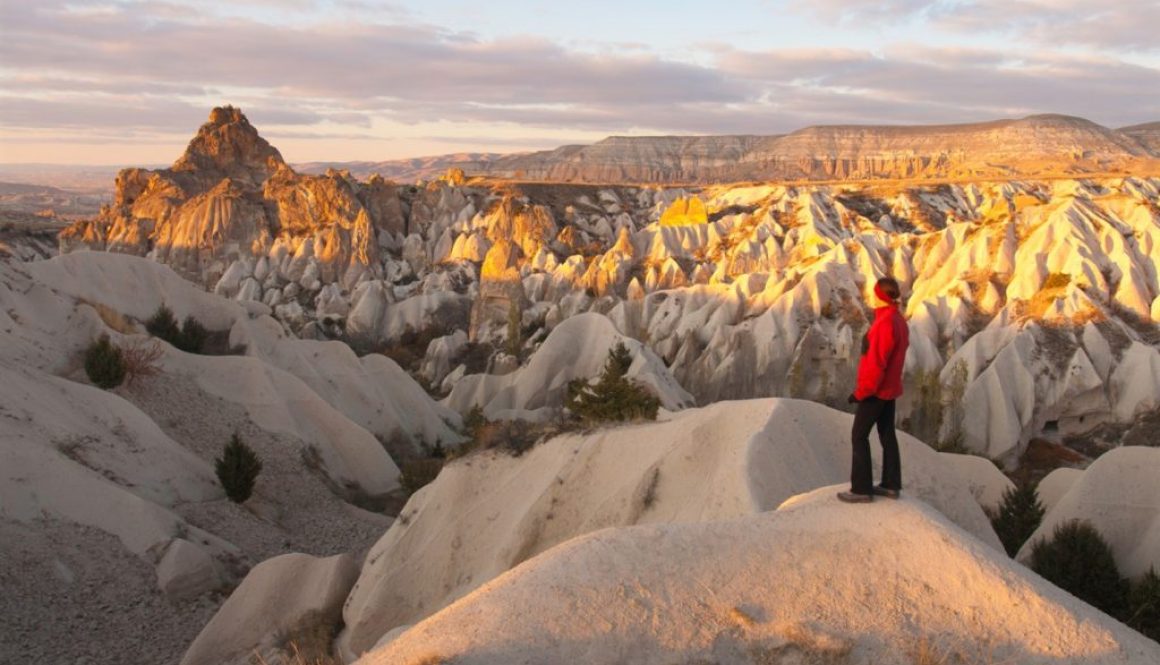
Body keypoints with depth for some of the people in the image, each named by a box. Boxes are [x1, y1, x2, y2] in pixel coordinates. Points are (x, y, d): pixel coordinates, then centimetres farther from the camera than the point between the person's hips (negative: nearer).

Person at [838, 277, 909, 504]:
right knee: (887, 434, 14)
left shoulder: (885, 323, -24)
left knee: (859, 436, -2)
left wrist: (860, 392, -18)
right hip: (890, 388, 9)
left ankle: (861, 489, 1)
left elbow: (876, 363, -24)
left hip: (876, 390, -9)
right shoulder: (900, 321, 6)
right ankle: (891, 484, 21)